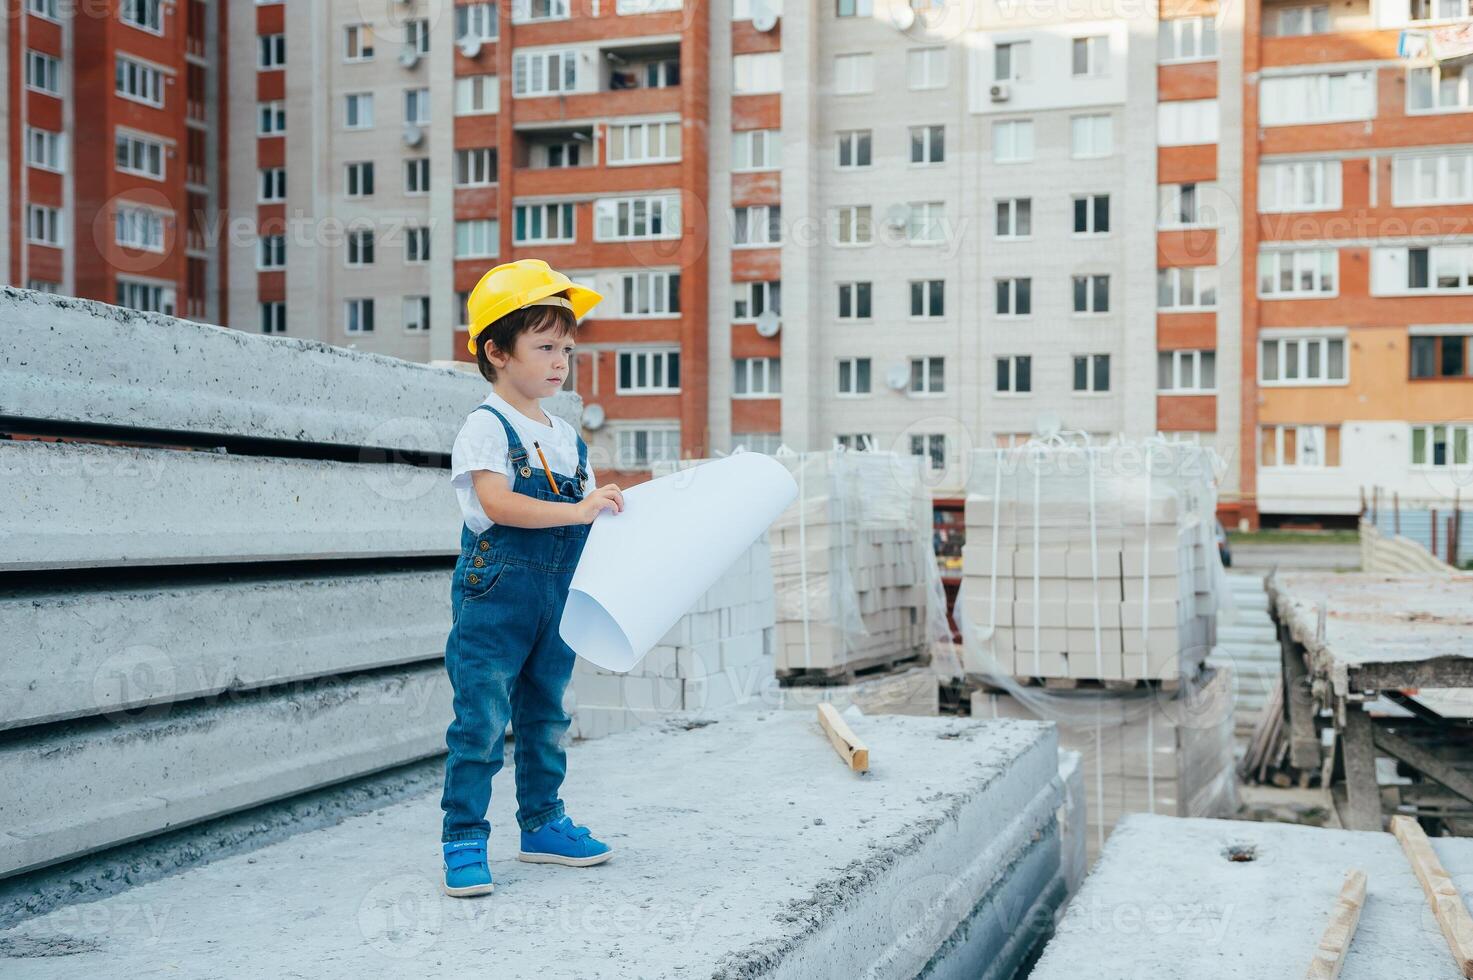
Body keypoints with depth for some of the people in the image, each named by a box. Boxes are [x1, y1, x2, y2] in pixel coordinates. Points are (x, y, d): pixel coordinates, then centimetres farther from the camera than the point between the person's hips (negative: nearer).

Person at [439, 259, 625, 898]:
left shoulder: (567, 437, 14)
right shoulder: (486, 427, -8)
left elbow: (590, 514, 18)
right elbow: (496, 504, -22)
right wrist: (575, 511, -28)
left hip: (557, 599, 7)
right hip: (494, 597, -7)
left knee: (546, 717, 15)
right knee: (482, 720, -4)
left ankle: (542, 825, 27)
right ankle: (463, 840, 4)